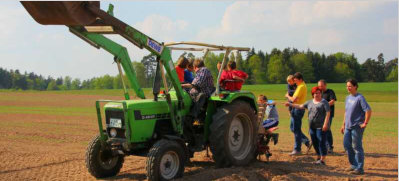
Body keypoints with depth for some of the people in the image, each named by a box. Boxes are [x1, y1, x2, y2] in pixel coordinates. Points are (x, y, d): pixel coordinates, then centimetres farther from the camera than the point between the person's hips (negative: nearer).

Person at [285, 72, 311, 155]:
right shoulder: (302, 85, 15)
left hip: (298, 109, -10)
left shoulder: (301, 87, -18)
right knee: (293, 127, 17)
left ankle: (297, 149, 4)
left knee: (296, 129, -3)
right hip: (296, 109, 10)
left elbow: (294, 99, -23)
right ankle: (306, 141, 20)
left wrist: (288, 96, -5)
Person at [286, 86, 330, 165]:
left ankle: (322, 160, -1)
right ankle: (318, 157, 25)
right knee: (315, 143, 11)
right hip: (312, 126, 7)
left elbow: (328, 113, -9)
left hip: (321, 127, -6)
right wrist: (291, 104, 12)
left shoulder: (324, 102, -3)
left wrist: (325, 124, -18)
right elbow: (300, 106, 20)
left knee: (321, 142, -7)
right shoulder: (310, 102, 16)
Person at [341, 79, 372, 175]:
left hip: (357, 127, -9)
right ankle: (354, 165, 26)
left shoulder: (360, 98, -13)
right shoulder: (348, 98, 14)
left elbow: (368, 110, -19)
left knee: (357, 147, -4)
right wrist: (343, 124, 21)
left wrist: (365, 123, -18)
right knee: (347, 145, 12)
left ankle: (359, 168, 3)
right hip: (348, 127, 9)